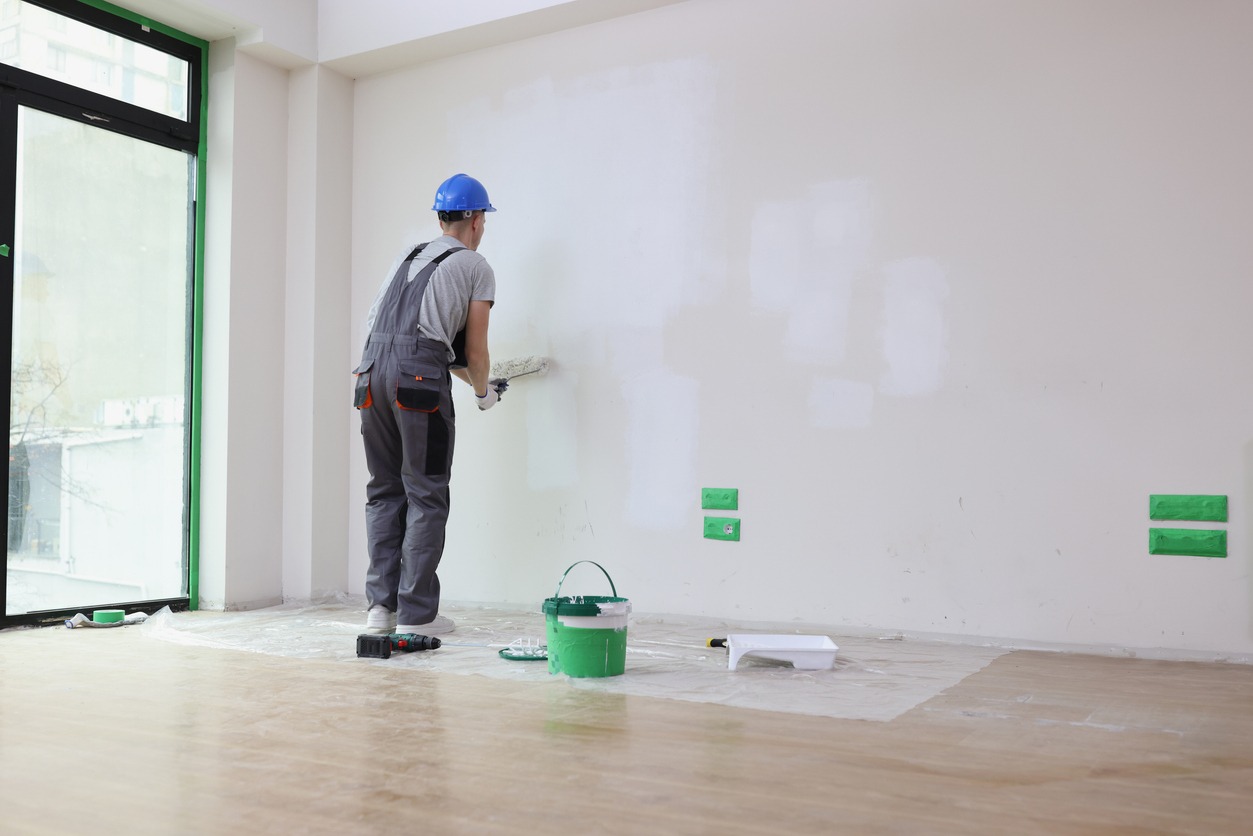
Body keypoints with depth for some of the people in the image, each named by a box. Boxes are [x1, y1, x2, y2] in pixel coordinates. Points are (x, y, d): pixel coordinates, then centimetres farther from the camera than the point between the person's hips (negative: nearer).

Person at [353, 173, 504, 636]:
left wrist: (473, 379, 44)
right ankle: (416, 613, 3)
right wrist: (483, 391, 28)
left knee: (385, 491, 14)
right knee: (426, 496, 1)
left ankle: (380, 604, 13)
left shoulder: (410, 257, 29)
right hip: (419, 378, -6)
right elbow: (474, 349, 8)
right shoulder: (476, 267, 10)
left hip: (373, 365, 6)